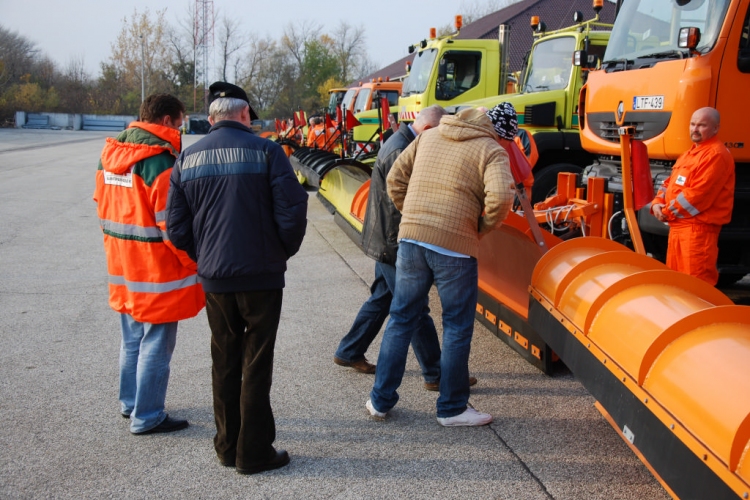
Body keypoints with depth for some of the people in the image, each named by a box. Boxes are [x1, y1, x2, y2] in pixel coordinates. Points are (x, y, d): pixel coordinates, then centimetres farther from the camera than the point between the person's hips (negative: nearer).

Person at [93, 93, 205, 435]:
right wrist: (197, 262, -10)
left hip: (122, 266, 8)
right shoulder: (161, 161, -20)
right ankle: (147, 417, 10)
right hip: (156, 270, -8)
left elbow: (103, 207, 14)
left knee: (133, 339, 21)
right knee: (156, 343, 2)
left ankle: (130, 403, 34)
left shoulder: (111, 153, 6)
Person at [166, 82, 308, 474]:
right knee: (256, 364, 5)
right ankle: (254, 452, 11)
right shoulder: (265, 151, -8)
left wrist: (203, 257, 15)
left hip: (214, 278, 4)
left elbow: (176, 227, 2)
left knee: (224, 362, 16)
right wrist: (284, 251, 4)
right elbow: (292, 210, -12)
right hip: (262, 275, -3)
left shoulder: (188, 158, 3)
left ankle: (227, 446, 24)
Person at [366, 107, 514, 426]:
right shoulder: (491, 150, 0)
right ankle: (452, 408, 18)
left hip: (410, 236, 5)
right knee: (457, 327, 9)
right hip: (455, 245, -5)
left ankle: (381, 400, 21)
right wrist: (483, 227, -1)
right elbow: (501, 196, -17)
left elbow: (395, 178, 15)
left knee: (402, 318, 15)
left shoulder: (428, 137, 16)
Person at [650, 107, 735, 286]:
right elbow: (670, 183, 22)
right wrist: (657, 203, 2)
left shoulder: (716, 155, -13)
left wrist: (667, 212, -11)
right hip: (678, 226, 10)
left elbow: (697, 195, -20)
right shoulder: (689, 154, 20)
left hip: (698, 228, -10)